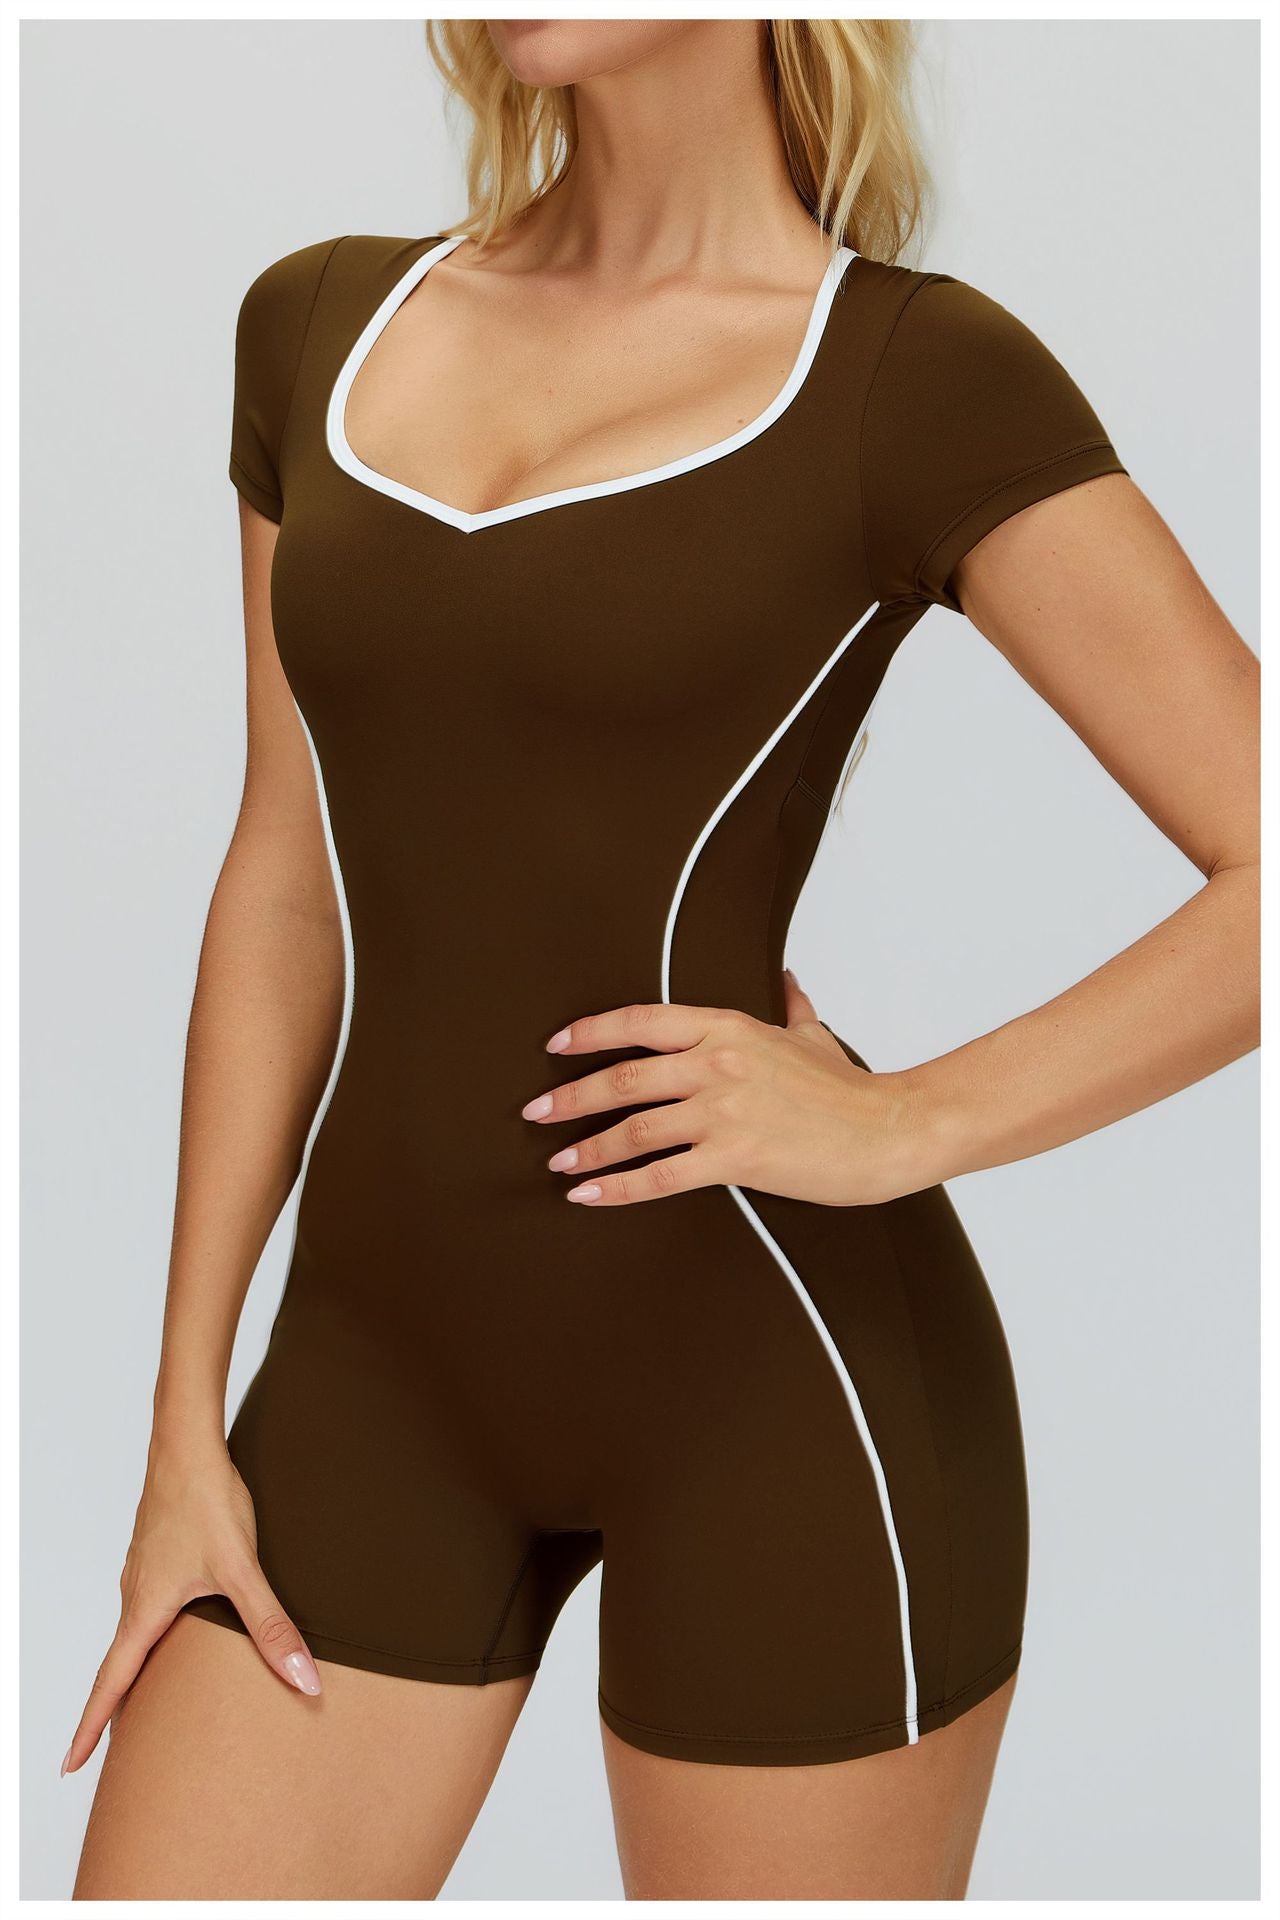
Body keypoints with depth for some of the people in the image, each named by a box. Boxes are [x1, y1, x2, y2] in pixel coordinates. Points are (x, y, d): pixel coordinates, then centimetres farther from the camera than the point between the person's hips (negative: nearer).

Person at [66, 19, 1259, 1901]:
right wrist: (187, 1427, 8)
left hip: (778, 1376, -4)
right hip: (387, 1367, 5)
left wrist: (902, 1127, -16)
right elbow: (289, 883, 10)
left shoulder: (921, 375, -7)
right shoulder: (322, 326, 8)